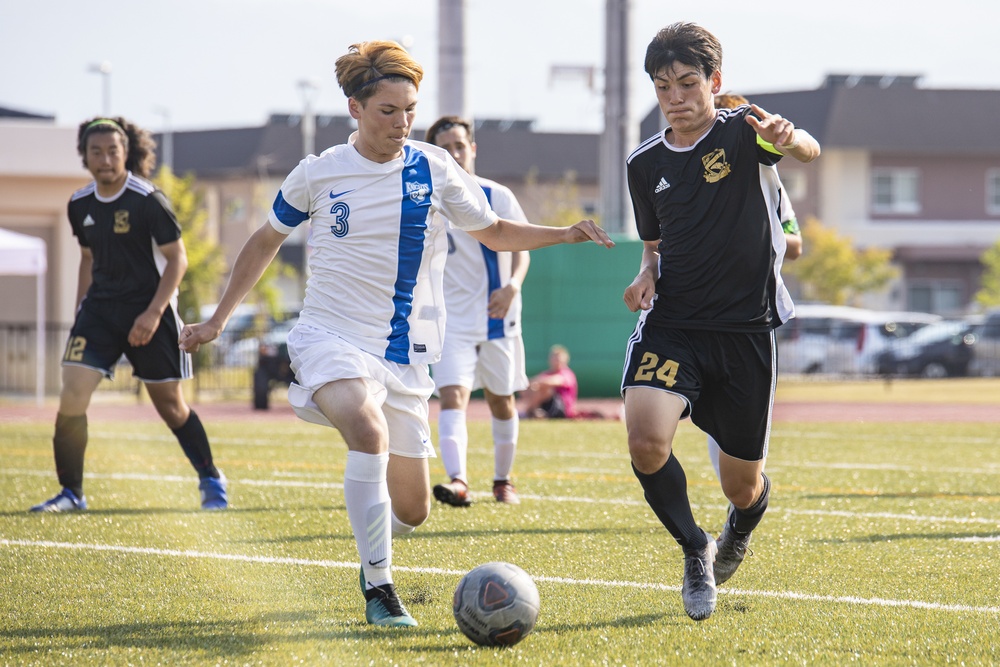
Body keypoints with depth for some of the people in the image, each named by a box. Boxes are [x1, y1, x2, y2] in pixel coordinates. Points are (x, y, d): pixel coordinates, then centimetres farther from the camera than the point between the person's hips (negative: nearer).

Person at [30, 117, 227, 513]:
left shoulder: (147, 200, -13)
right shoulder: (80, 205, 4)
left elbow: (177, 259, -11)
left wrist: (153, 313, -19)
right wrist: (81, 309, 14)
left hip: (148, 315, -4)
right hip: (99, 310, 4)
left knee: (170, 404, 5)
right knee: (72, 395, -11)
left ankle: (211, 481, 26)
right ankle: (70, 493, 1)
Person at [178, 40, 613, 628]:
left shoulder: (434, 170, 2)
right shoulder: (318, 173, 0)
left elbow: (495, 233, 14)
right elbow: (266, 242, 16)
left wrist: (564, 234, -3)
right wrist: (218, 320, 18)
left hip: (405, 354, 3)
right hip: (332, 337, -3)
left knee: (412, 508, 5)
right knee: (369, 430, -35)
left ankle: (373, 545, 43)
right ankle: (379, 590, -28)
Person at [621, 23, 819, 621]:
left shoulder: (741, 132, -5)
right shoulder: (645, 164, 8)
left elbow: (808, 151, -27)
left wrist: (789, 138, -52)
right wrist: (648, 274, -1)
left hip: (746, 327, -2)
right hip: (672, 325, 2)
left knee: (742, 485, 6)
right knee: (646, 442, -25)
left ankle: (741, 529, 46)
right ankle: (695, 550, 2)